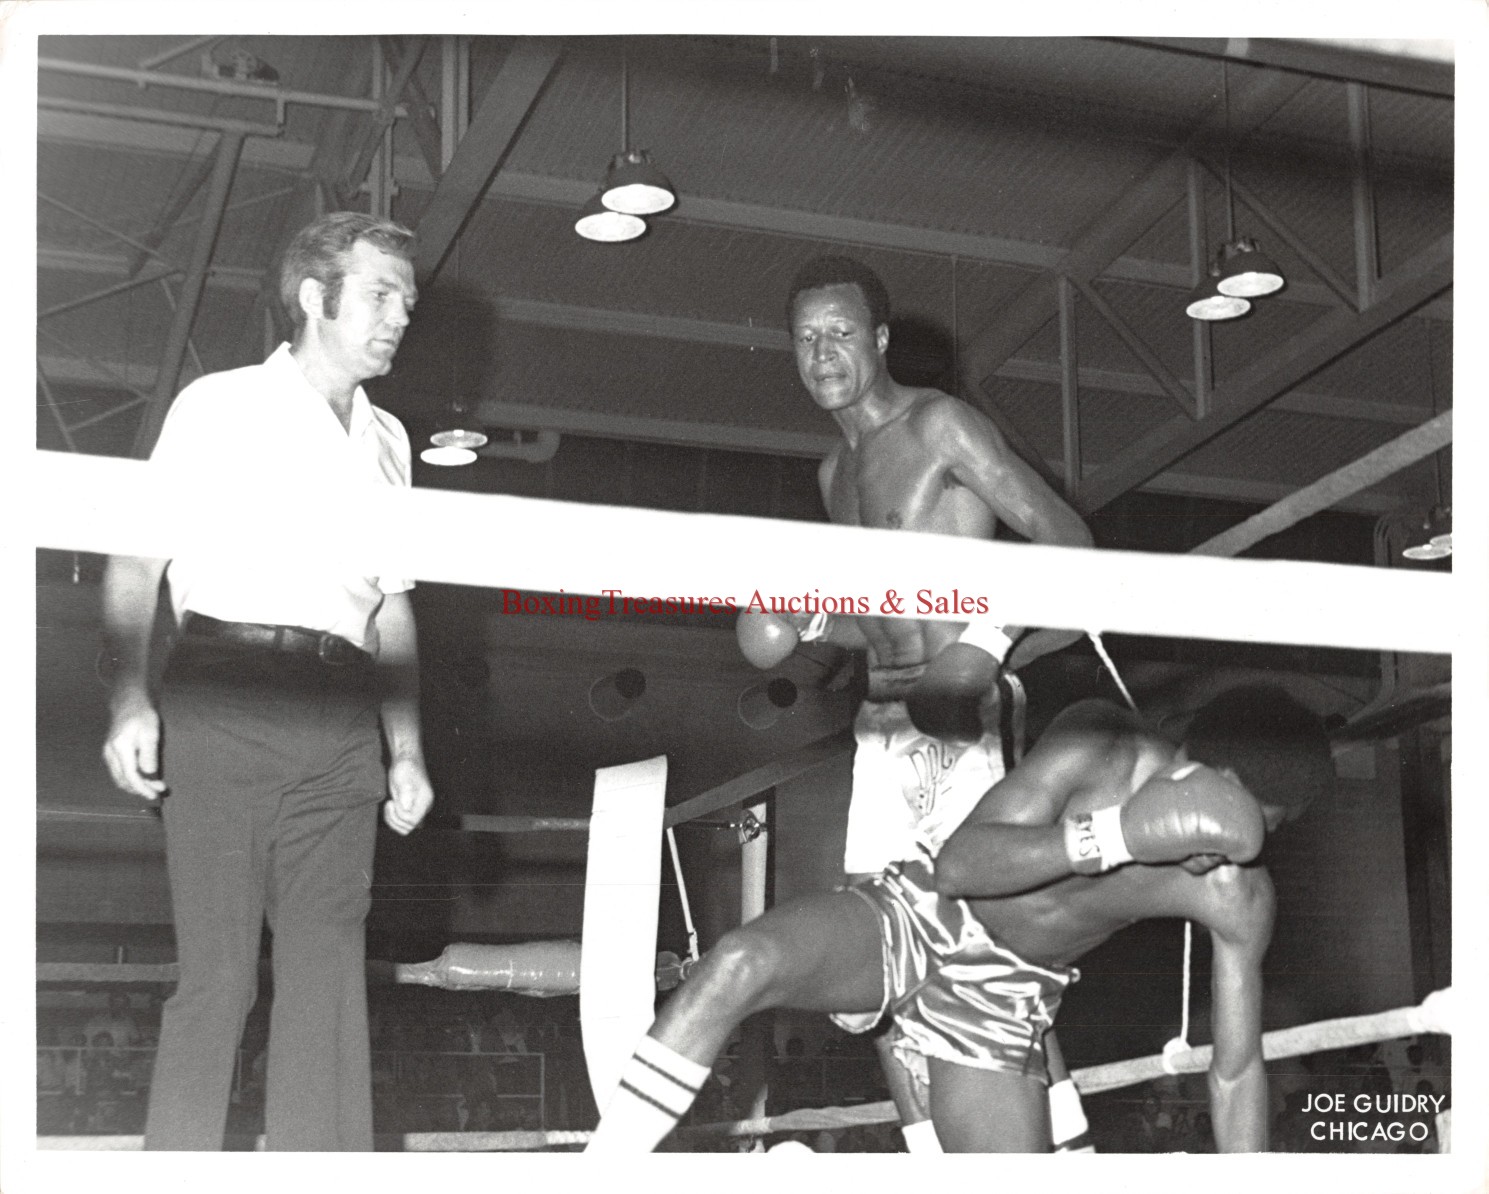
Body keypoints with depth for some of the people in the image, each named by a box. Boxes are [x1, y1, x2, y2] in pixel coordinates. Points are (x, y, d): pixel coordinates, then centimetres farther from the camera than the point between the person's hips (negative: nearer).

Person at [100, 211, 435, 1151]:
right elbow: (138, 560, 0)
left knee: (331, 971, -3)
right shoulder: (221, 405, 7)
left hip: (339, 723, 4)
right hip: (224, 699, -4)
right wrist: (129, 696, -14)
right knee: (218, 968, -8)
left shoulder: (386, 440, 21)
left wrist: (407, 749, 13)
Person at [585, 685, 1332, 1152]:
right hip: (918, 918, -3)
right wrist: (1121, 834, -40)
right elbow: (958, 864, -30)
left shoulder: (1238, 899, -15)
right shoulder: (1102, 747, -24)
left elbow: (1236, 1069, -6)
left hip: (999, 1003, 3)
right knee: (741, 964, -32)